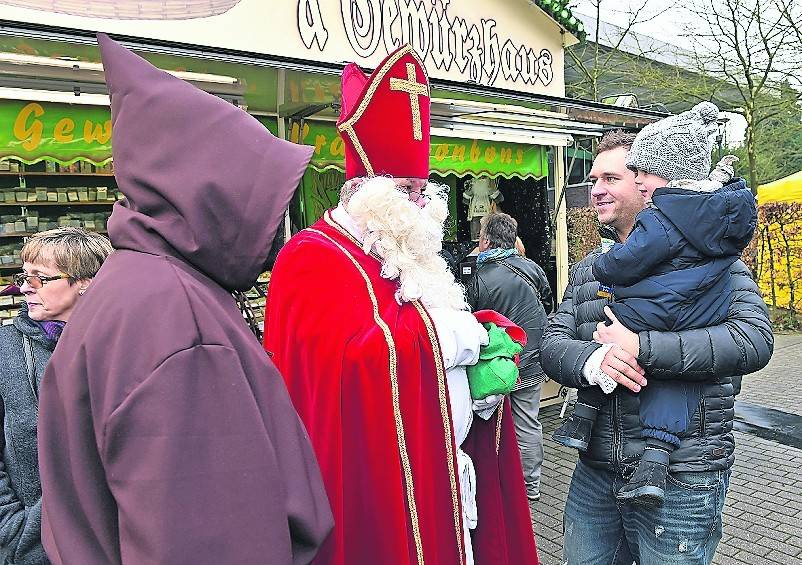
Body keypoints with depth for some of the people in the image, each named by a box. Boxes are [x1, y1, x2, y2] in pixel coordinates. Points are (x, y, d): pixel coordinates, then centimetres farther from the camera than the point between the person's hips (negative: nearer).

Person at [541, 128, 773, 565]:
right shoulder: (588, 268, 10)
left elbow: (754, 339, -20)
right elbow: (551, 344, 1)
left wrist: (640, 348, -26)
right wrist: (592, 360, -22)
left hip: (681, 478, -5)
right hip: (596, 471, 5)